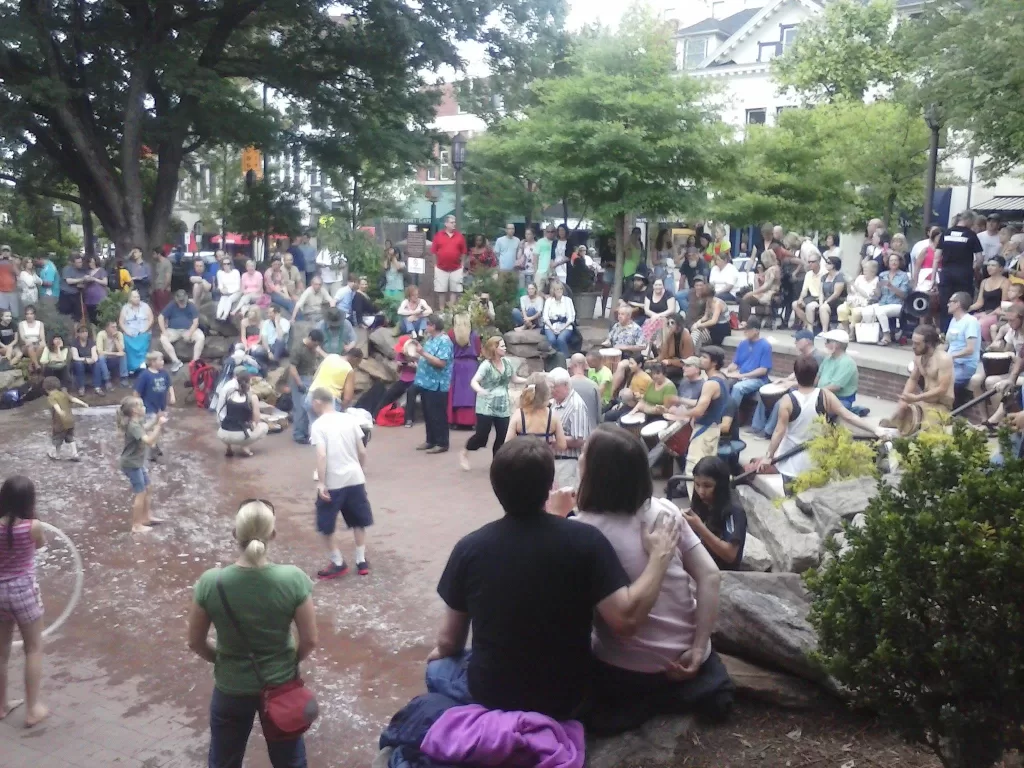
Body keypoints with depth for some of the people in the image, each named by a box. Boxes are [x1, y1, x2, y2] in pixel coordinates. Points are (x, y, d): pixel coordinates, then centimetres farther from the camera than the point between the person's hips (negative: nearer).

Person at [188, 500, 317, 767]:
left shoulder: (210, 583, -20)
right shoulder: (293, 579, -22)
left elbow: (196, 643, -7)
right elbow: (310, 641, -13)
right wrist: (288, 662, 7)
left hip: (231, 690, 0)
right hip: (282, 685, 0)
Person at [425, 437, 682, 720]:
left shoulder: (470, 547, -14)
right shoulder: (585, 540, -19)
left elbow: (448, 642, -5)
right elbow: (626, 620, -23)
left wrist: (442, 653, 18)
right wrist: (659, 557, -12)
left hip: (490, 695, -2)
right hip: (566, 699, 2)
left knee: (438, 667, 30)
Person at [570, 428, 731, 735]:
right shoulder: (666, 510, -6)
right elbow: (710, 577, -8)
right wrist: (698, 650, -8)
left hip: (625, 671, -5)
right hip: (681, 658, 5)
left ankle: (640, 704, 0)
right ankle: (699, 685, 10)